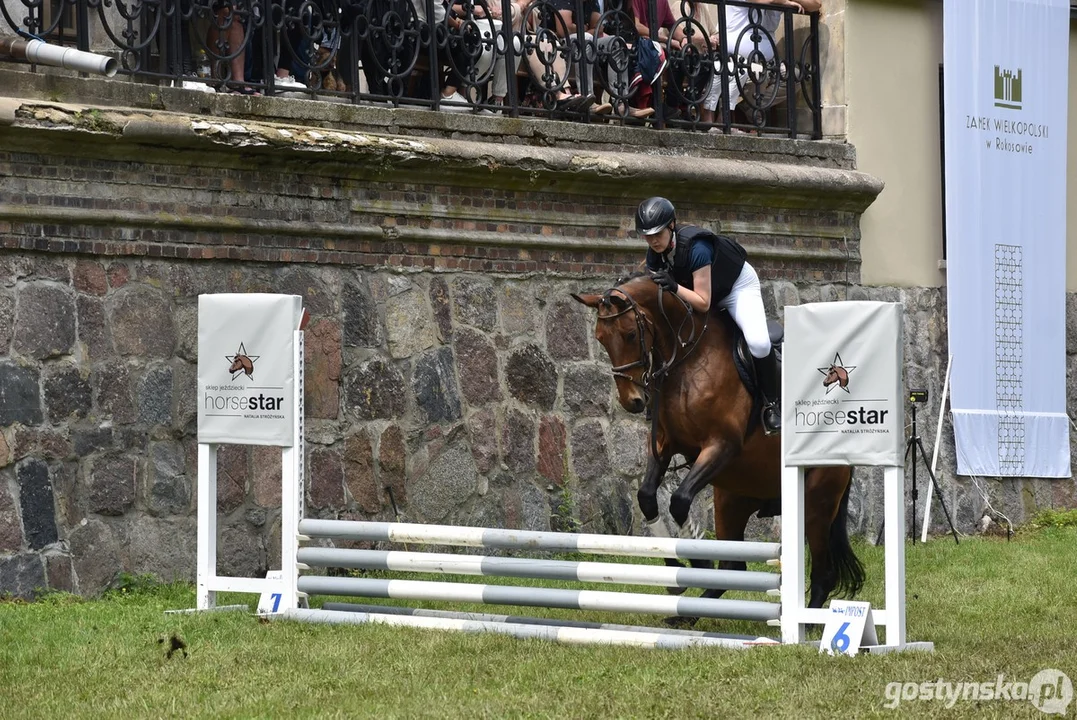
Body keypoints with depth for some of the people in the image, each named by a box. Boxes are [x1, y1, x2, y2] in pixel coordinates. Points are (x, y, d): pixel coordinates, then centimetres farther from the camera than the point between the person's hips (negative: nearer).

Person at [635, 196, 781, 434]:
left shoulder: (695, 248, -38)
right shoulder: (655, 256, -16)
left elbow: (703, 303, -37)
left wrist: (674, 287, -50)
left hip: (737, 286, -8)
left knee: (758, 343, -29)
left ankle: (772, 404, -11)